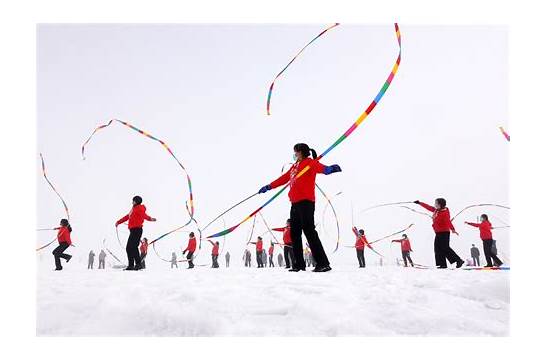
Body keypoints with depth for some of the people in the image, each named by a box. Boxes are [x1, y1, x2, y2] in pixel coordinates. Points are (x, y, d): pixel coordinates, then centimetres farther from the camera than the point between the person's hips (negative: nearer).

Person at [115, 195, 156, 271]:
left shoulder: (139, 208, -6)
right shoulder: (134, 209, 23)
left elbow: (143, 215, -25)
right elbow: (127, 217, 34)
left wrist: (150, 218, -45)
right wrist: (119, 222, 41)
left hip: (137, 230, -10)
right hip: (133, 230, 10)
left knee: (133, 247, -17)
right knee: (128, 248, 11)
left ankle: (138, 264, -15)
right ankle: (131, 265, 16)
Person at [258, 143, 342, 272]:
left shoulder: (309, 162, -2)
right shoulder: (294, 166, 22)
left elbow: (319, 167, -25)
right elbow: (284, 178, 31)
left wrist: (328, 169, -48)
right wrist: (269, 186, 38)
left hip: (306, 202, -9)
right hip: (295, 203, 9)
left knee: (309, 232, -13)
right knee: (294, 233, 9)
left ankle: (323, 263, -9)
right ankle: (299, 264, 17)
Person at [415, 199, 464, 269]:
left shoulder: (444, 213, -17)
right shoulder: (436, 210, 9)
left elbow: (448, 221, -30)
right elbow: (429, 207, 22)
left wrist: (452, 229, -44)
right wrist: (419, 203, 28)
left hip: (444, 233, -10)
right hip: (438, 233, 10)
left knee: (445, 248, -12)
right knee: (438, 249, 6)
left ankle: (459, 260, -3)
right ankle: (442, 264, 8)